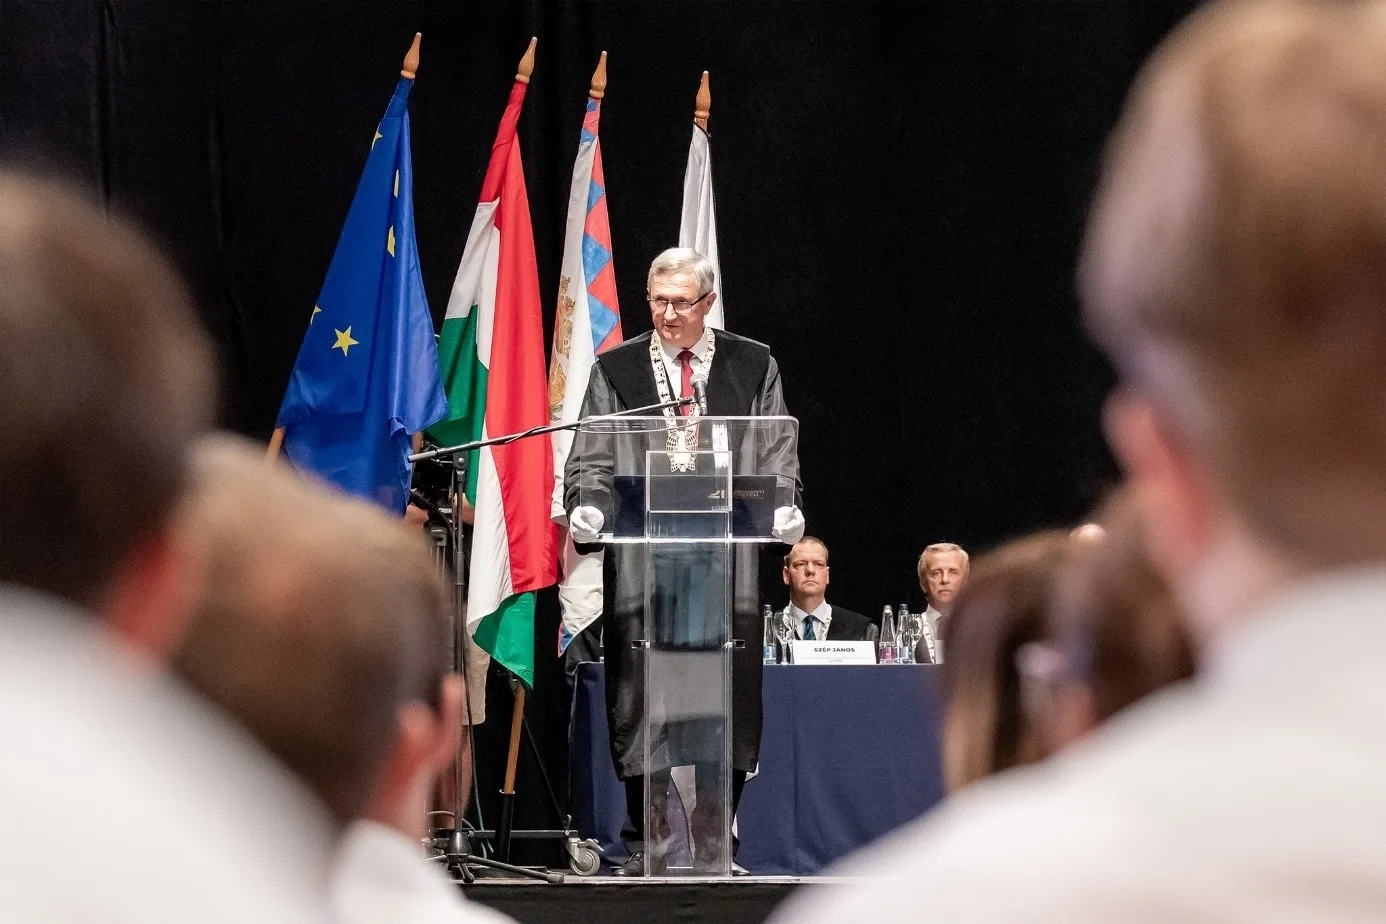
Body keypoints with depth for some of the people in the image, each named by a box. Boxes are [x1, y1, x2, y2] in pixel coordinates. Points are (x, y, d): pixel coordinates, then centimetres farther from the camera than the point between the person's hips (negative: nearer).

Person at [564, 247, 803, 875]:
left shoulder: (753, 366, 11)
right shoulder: (615, 370, 11)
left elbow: (777, 454, 10)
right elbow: (590, 459, 9)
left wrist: (783, 509, -9)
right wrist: (586, 507, -11)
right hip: (641, 561, 0)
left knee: (729, 703, -1)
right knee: (640, 704, -2)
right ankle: (644, 843, 4)